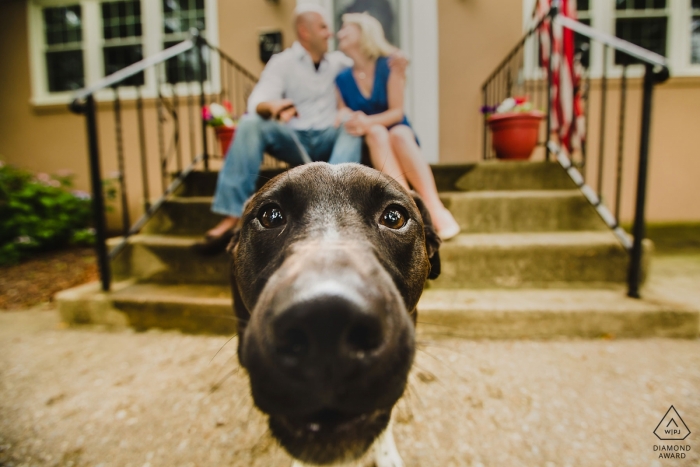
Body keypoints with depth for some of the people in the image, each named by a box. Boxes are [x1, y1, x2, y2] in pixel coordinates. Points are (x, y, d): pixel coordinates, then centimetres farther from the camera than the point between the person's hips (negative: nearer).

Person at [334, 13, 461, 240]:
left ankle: (435, 208, -43)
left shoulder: (389, 66, -2)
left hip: (399, 136, -1)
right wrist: (349, 120, -26)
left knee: (399, 134, -34)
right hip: (366, 144, 1)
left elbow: (397, 112, -10)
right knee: (377, 132, -32)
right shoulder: (341, 78, 4)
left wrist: (368, 121, -27)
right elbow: (343, 113, -1)